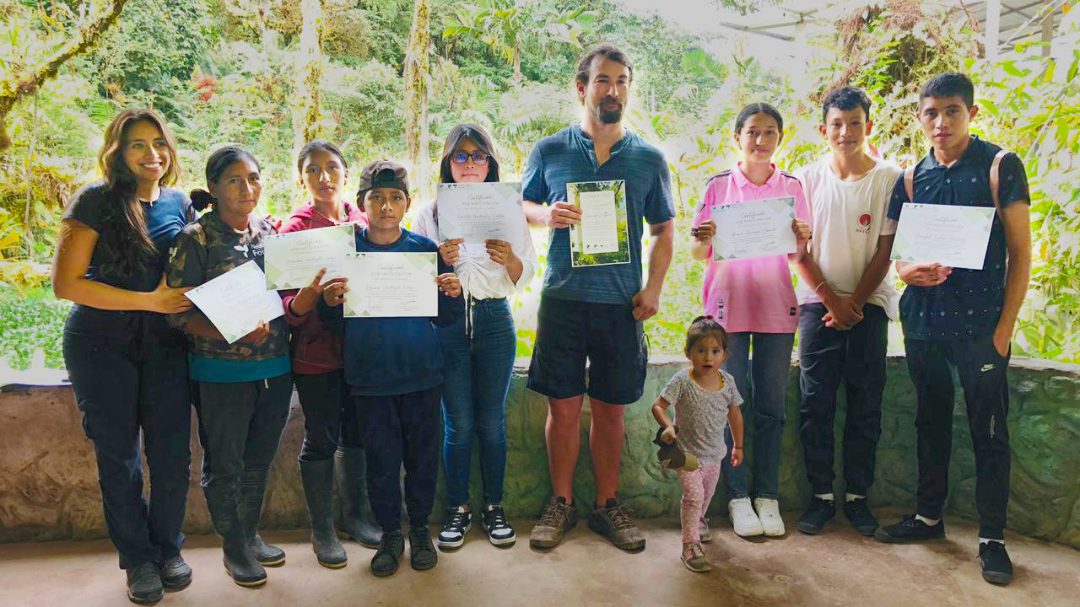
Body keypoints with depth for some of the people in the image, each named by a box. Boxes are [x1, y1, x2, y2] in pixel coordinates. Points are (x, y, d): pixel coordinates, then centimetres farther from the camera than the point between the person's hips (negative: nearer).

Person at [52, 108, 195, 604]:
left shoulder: (180, 204, 5)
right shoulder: (95, 202, -7)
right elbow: (65, 284, -14)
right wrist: (149, 300, -18)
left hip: (164, 344, 3)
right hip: (102, 345, -3)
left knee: (172, 455, 3)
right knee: (119, 457, 6)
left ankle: (168, 548, 25)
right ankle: (138, 559, 24)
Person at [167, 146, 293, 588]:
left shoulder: (270, 232, 7)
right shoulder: (197, 238, -8)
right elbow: (178, 312, -12)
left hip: (275, 367, 5)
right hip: (222, 372, -4)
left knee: (259, 459, 17)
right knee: (224, 464, 9)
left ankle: (251, 534, 35)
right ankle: (233, 547, 27)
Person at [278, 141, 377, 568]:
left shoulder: (364, 221, 5)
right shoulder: (295, 229, -7)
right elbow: (289, 308, -11)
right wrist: (313, 291, -31)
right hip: (316, 351, -4)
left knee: (357, 432, 14)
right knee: (321, 439, 5)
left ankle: (355, 515, 31)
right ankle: (322, 530, 21)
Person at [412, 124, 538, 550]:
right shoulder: (430, 214, 4)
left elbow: (525, 276, 4)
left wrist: (509, 258, -17)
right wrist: (439, 260, -17)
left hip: (495, 321, 1)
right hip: (448, 321, 0)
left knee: (492, 422, 7)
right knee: (458, 424, 5)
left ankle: (494, 507, 22)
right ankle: (458, 510, 20)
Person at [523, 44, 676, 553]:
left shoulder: (648, 159, 7)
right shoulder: (550, 151, 5)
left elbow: (663, 231, 11)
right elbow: (523, 206, 14)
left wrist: (653, 288, -3)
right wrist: (547, 215, -10)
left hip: (621, 302, 1)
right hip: (563, 297, -1)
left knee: (610, 408, 9)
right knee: (563, 406, 4)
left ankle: (607, 504, 23)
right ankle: (561, 503, 20)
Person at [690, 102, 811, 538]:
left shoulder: (792, 187, 8)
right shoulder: (718, 186, 3)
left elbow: (797, 258, 9)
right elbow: (698, 253, 3)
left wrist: (802, 238, -12)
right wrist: (703, 240, -19)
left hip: (776, 308, 2)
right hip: (728, 306, -1)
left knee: (771, 406, 6)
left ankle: (768, 497, 15)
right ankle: (737, 497, 11)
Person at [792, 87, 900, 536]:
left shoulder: (888, 178, 0)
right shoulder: (808, 178, 4)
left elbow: (885, 250, -2)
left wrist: (855, 303, -7)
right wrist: (831, 300, -5)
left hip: (868, 304, 0)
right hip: (818, 302, 1)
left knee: (865, 406, 4)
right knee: (815, 403, 1)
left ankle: (857, 495, 16)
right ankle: (821, 495, 11)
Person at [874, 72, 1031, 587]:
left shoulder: (1001, 166, -3)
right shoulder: (912, 178, 8)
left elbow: (1019, 251, -4)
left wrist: (1004, 326, -9)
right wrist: (909, 271, -13)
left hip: (981, 326, -4)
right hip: (922, 323, 4)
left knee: (989, 432, 3)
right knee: (931, 424, 15)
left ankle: (992, 538, 15)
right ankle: (927, 516, 29)